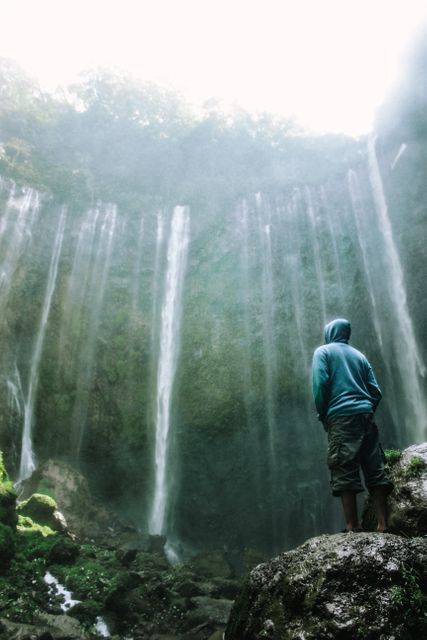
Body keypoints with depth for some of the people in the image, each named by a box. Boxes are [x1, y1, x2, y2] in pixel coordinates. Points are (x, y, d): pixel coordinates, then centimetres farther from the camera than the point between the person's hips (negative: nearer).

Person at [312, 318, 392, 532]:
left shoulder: (323, 351, 8)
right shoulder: (359, 355, 23)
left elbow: (320, 384, -7)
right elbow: (376, 391, 13)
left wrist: (322, 415, 1)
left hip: (341, 417, -5)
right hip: (366, 416, 5)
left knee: (344, 472, -7)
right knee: (376, 470, 3)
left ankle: (353, 527, -11)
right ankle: (383, 525, -1)